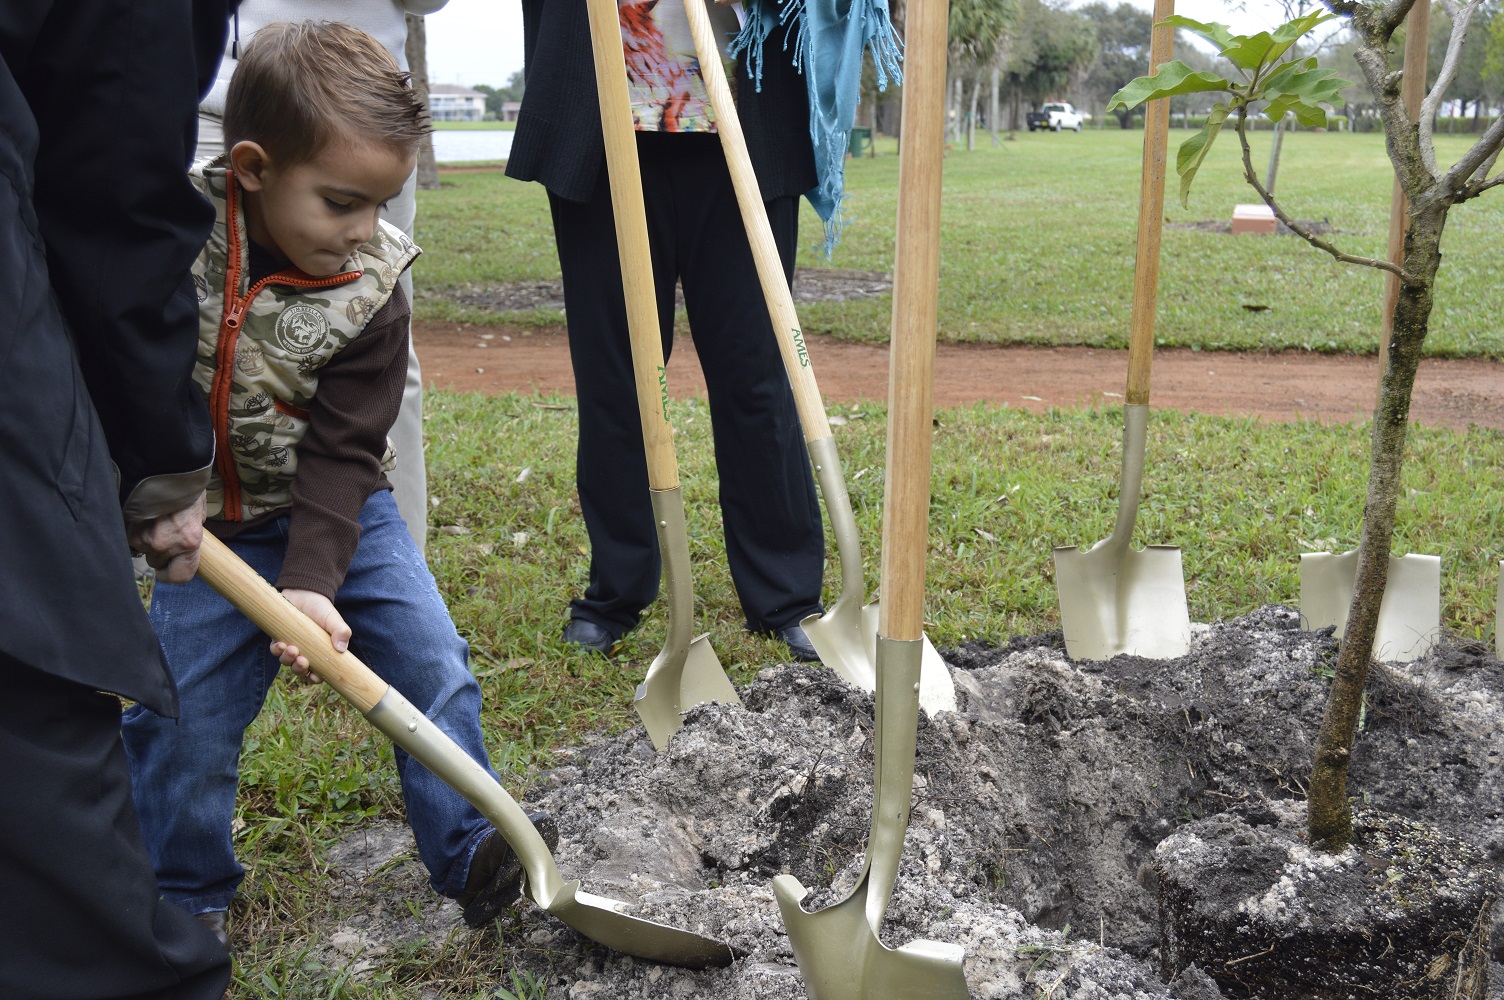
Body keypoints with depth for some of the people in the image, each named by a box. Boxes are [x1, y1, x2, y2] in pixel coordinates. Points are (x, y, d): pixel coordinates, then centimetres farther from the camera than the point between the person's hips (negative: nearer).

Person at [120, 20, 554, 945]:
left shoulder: (370, 292, -15)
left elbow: (340, 455, -17)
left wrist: (313, 581, -28)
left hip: (338, 506, 1)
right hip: (208, 526, 0)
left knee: (433, 665, -6)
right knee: (186, 712, -1)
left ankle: (475, 853, 10)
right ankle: (185, 897, 23)